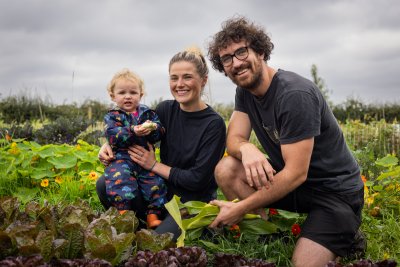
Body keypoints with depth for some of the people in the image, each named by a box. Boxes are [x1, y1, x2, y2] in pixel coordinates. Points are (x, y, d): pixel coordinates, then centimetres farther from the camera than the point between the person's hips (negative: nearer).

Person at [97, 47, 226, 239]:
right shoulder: (166, 109, -1)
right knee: (105, 185, -11)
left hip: (195, 201, -5)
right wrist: (110, 146, -10)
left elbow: (198, 179, -19)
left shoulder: (214, 124, -16)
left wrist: (154, 165, -12)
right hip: (164, 192, 5)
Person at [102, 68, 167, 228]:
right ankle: (123, 211, -20)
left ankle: (153, 215, 0)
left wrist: (152, 128, -18)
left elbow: (160, 132, 5)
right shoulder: (112, 116, 6)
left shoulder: (147, 113, 14)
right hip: (121, 158, -3)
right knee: (119, 179, -28)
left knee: (156, 182, -10)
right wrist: (132, 131, -24)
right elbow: (112, 135, -11)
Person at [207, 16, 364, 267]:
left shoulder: (295, 94, -25)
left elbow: (296, 174, -26)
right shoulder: (245, 91, 1)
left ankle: (347, 239, 7)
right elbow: (234, 139, -7)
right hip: (288, 179, 7)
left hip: (335, 191, -7)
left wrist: (240, 208, -22)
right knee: (225, 170, -13)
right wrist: (246, 148, -33)